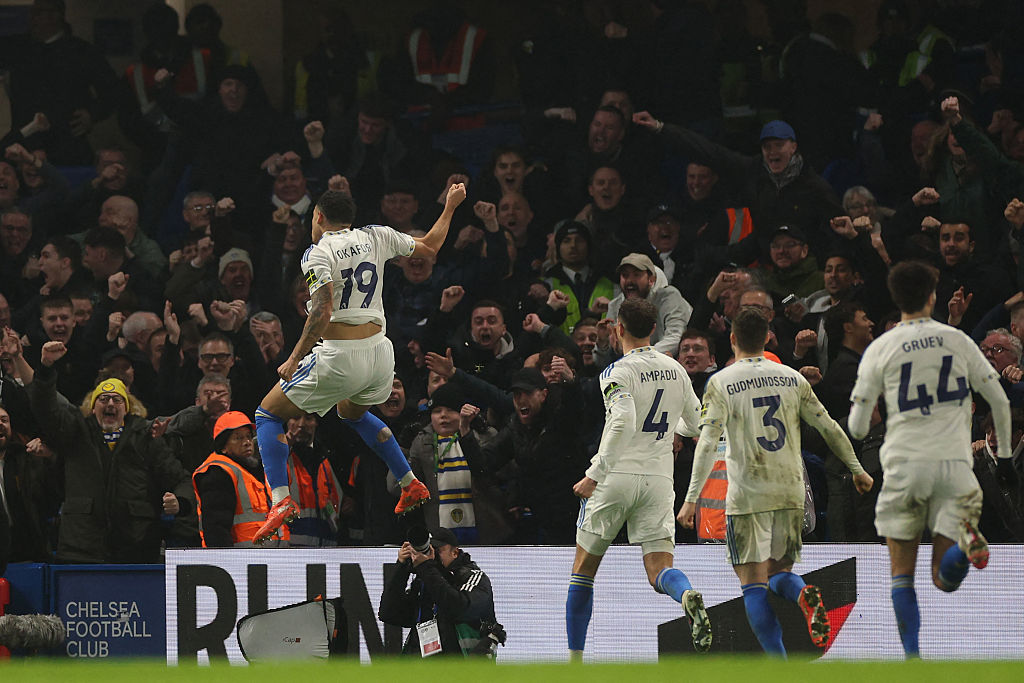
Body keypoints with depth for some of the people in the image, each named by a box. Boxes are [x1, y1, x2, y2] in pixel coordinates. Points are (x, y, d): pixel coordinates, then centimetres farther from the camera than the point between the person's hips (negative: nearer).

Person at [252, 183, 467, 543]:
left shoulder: (317, 254, -8)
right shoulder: (376, 236, 7)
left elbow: (322, 311, -20)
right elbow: (429, 247, 21)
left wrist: (295, 358, -16)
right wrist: (450, 205, 35)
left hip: (340, 357, -6)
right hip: (380, 352, 6)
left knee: (267, 415, 8)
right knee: (352, 413, 37)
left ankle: (281, 499, -11)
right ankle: (412, 486, 35)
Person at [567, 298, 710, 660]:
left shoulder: (618, 372, -9)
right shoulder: (674, 369, 9)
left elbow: (623, 422, -24)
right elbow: (696, 423, 20)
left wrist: (594, 475, -21)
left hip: (616, 477, -4)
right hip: (658, 479, 4)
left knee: (583, 568, 11)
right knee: (659, 568, -2)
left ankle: (574, 658, 12)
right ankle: (688, 595, -38)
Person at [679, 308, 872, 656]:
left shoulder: (721, 383, -4)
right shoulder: (791, 378, 7)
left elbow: (708, 443, -12)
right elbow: (828, 426, 9)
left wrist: (691, 498, -12)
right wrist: (857, 469, 20)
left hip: (747, 494, -4)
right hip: (790, 491, 4)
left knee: (754, 584, 1)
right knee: (780, 571, 16)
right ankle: (803, 595, -20)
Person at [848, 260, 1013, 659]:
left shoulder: (880, 349, 2)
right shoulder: (958, 341, 7)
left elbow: (857, 426, 2)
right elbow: (999, 401, 10)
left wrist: (859, 429, 26)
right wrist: (1004, 453, 24)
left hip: (904, 465, -1)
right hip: (954, 463, 1)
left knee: (902, 575, 11)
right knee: (945, 579, 1)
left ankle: (911, 655, -1)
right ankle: (967, 543, -30)